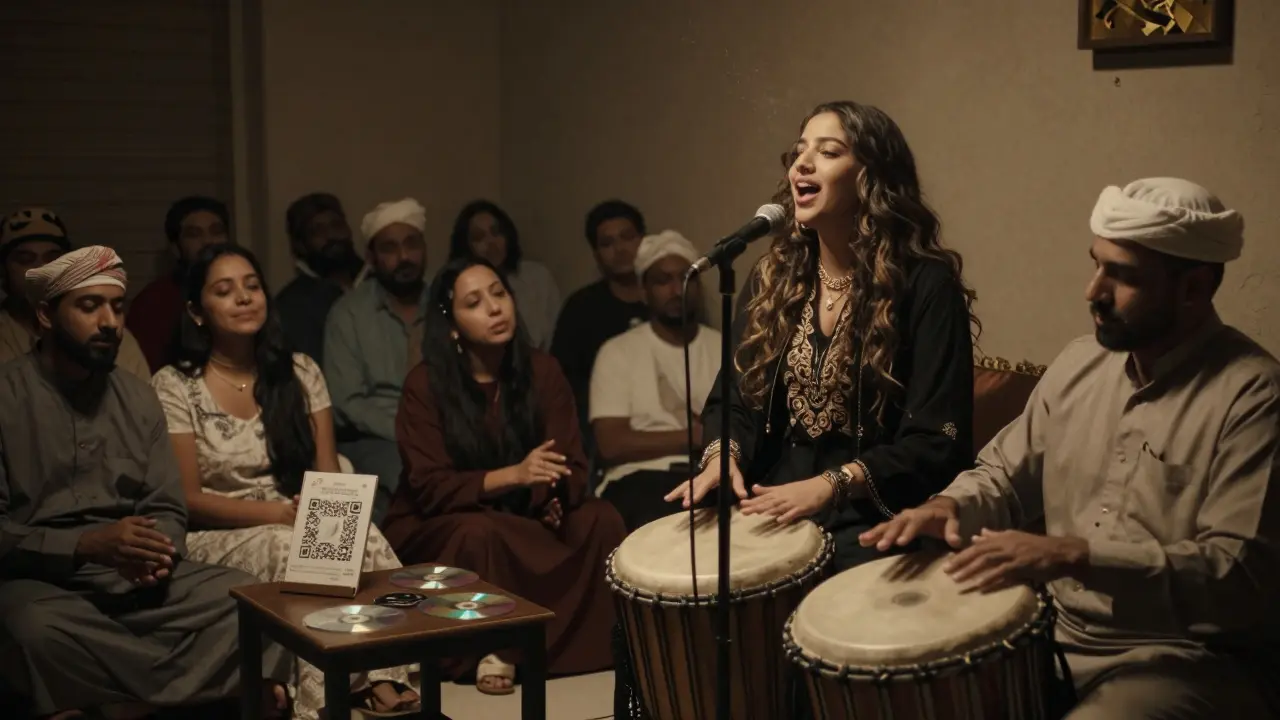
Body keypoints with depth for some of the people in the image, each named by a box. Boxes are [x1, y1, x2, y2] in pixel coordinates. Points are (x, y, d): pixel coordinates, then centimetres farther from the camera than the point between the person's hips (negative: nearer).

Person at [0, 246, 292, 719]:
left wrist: (159, 553, -13)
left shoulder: (138, 397, 12)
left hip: (135, 576, 5)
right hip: (39, 577, -4)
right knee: (42, 630, -39)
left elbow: (167, 509, 11)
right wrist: (85, 545, -23)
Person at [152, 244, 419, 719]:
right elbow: (188, 500, -7)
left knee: (365, 536, -31)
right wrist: (280, 511, -20)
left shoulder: (299, 372, 9)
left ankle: (384, 679, -37)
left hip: (298, 526, 3)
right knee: (290, 548, -37)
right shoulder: (175, 386, -3)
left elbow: (328, 473, 8)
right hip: (214, 538, -3)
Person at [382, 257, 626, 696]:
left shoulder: (542, 371, -2)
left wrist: (550, 493, -30)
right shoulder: (424, 385, -13)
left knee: (600, 520, -23)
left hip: (526, 519, 4)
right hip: (437, 528, -4)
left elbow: (572, 470, -4)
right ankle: (486, 649, -21)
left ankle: (588, 646, -13)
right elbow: (430, 488, -18)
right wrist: (512, 475, -33)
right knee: (478, 534, -37)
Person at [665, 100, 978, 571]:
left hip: (876, 518, -5)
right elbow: (734, 397, 13)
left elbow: (939, 439, -13)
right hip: (774, 506, 5)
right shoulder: (773, 277, 10)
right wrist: (723, 455, -9)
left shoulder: (925, 285, -8)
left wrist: (831, 485, -24)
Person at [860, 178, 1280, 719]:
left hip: (1187, 662, -6)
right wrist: (950, 506, -7)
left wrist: (1076, 555, -31)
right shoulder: (1080, 363, 7)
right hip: (1057, 633, 7)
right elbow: (1006, 473, 17)